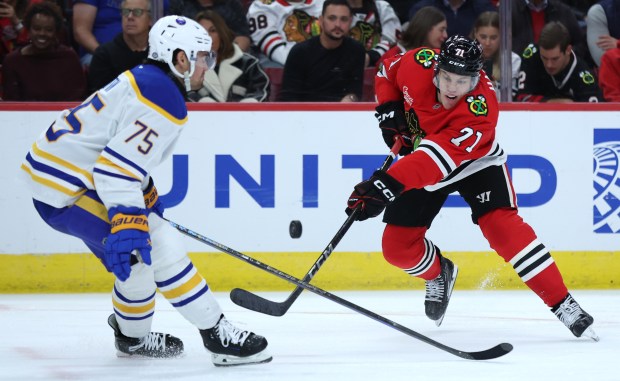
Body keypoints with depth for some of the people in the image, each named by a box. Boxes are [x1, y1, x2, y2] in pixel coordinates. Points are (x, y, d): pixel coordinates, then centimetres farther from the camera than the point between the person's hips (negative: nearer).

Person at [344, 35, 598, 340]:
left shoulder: (480, 111, -39)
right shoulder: (417, 65, -26)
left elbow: (437, 159, -48)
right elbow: (387, 71, 0)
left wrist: (387, 184, -56)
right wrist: (389, 110, -15)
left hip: (475, 161, -4)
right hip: (420, 163, 4)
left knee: (502, 226, -25)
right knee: (398, 246, -1)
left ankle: (563, 305, -19)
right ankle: (438, 273, 34)